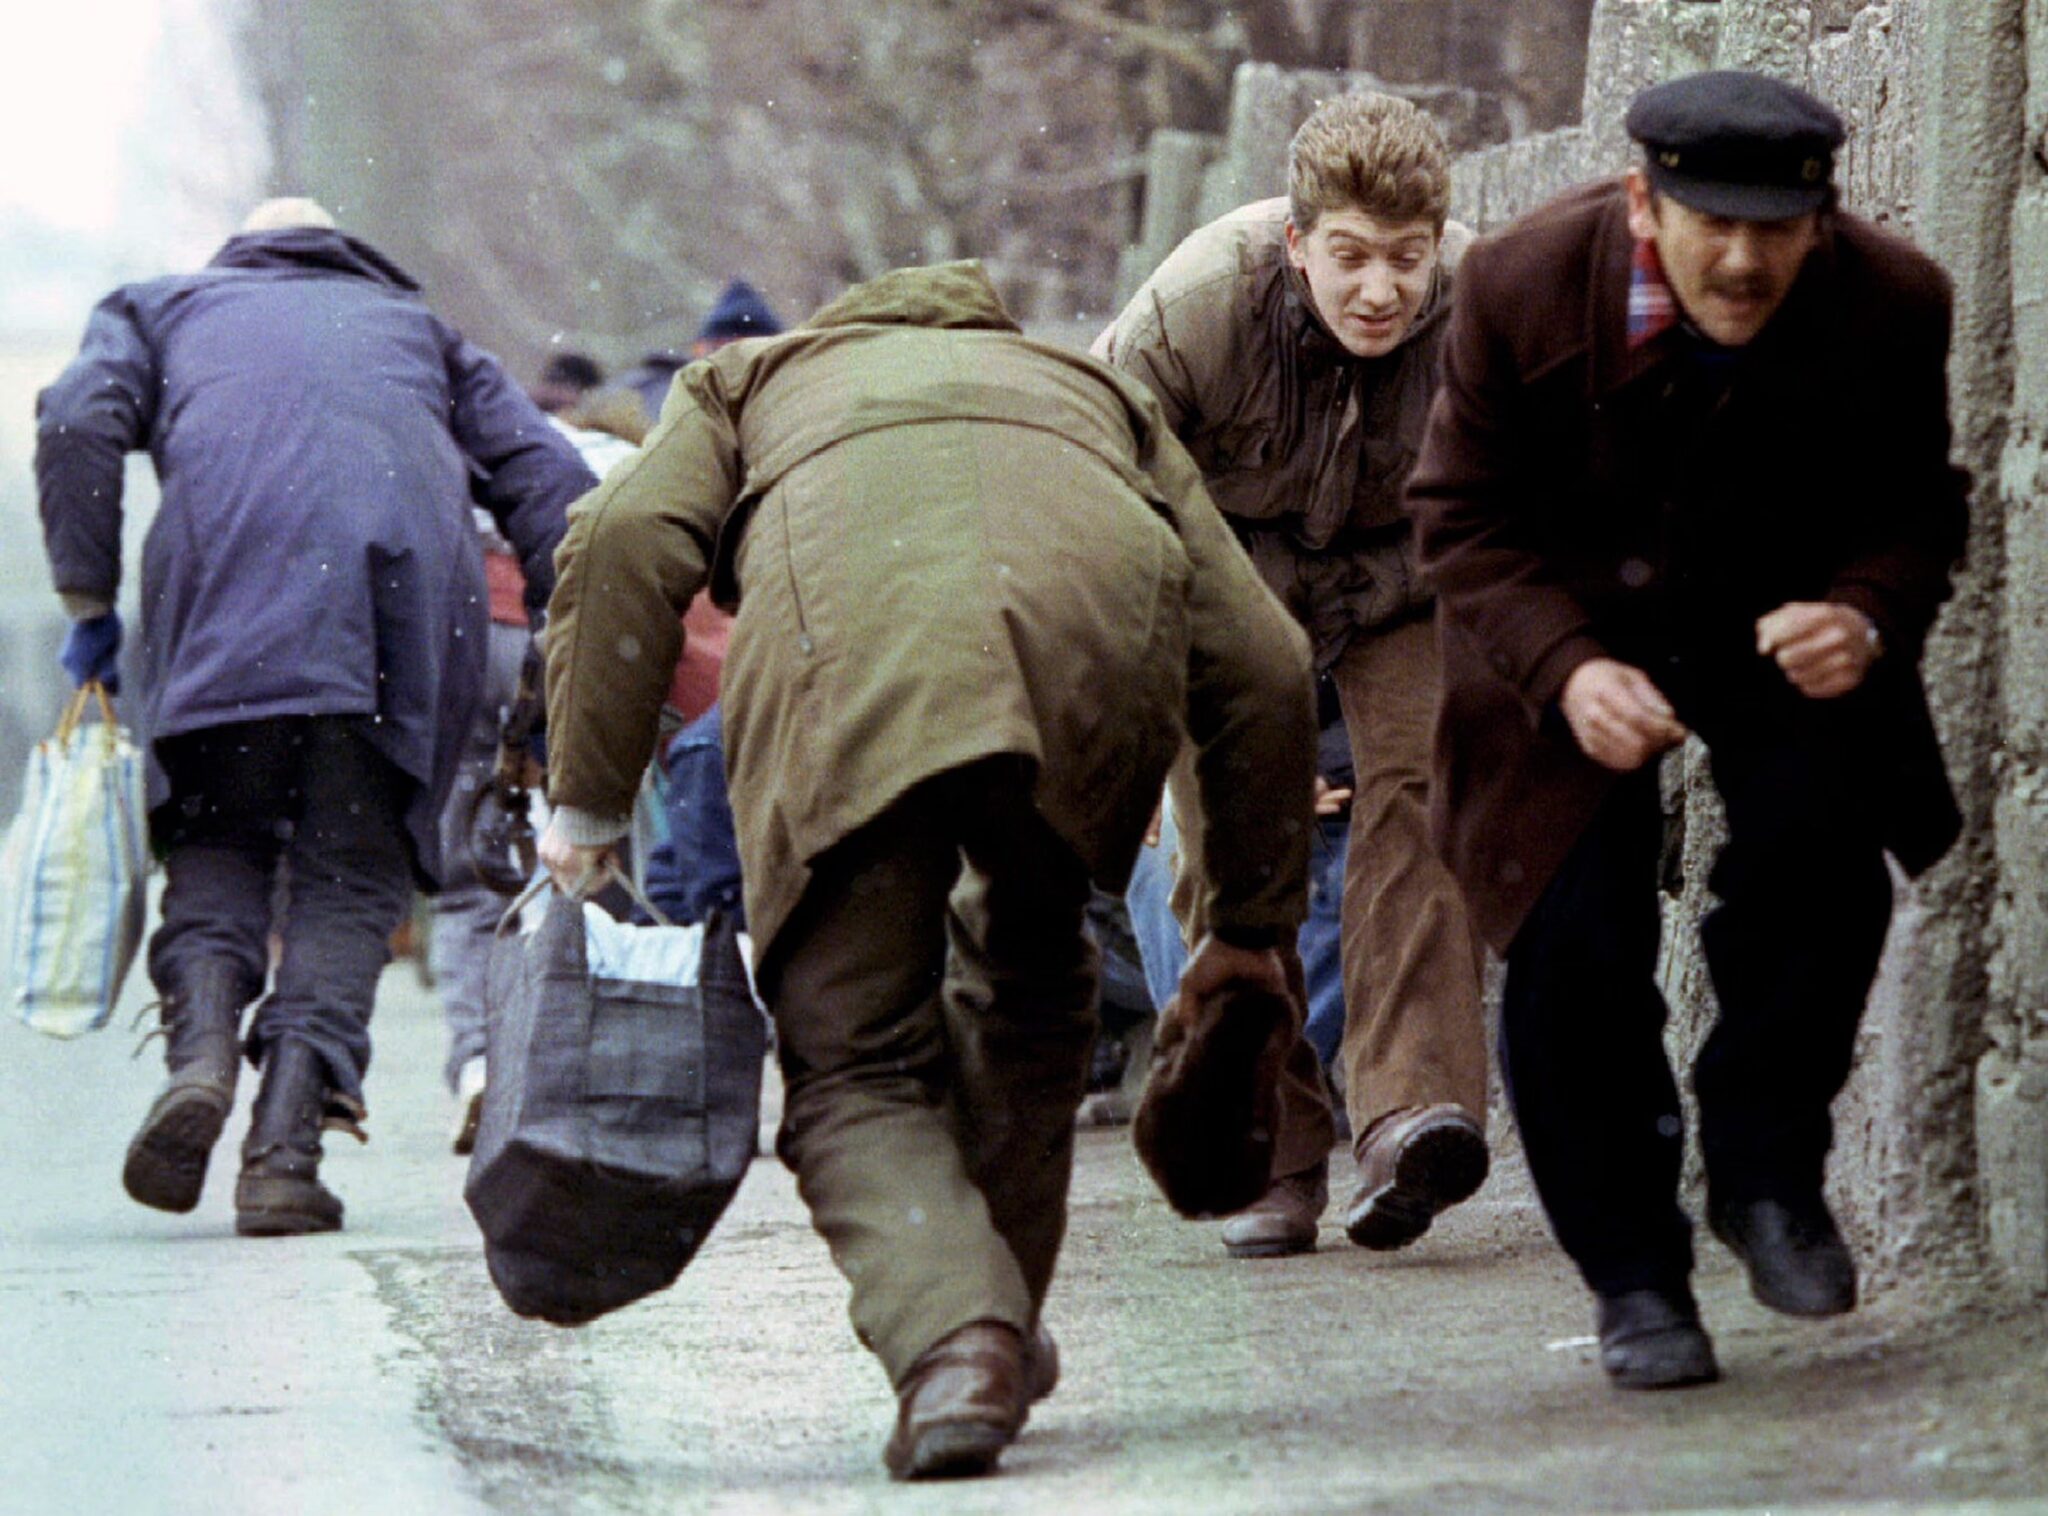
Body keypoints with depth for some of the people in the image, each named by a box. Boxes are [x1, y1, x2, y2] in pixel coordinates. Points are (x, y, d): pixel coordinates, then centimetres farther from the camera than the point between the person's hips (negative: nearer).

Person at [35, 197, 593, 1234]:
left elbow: (78, 424, 11)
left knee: (216, 845, 13)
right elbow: (545, 477, 22)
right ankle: (287, 1148, -12)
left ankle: (201, 1047, -15)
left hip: (231, 574, -1)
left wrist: (88, 604, 12)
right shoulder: (415, 326, 36)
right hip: (415, 568, 1)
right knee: (352, 875, 4)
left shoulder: (164, 305, 32)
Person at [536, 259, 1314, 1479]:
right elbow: (1262, 660, 33)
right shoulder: (1097, 391, 43)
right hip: (1101, 598, 2)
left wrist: (587, 805, 17)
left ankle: (951, 1338, -18)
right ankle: (1001, 1323, 30)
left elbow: (626, 540, 16)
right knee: (1028, 981, 30)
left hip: (841, 612, -2)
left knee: (854, 1065, 6)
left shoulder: (746, 380, 39)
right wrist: (1253, 924, 39)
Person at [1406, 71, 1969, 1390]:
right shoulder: (1523, 288, -23)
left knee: (1819, 844, -25)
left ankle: (1768, 1168, -2)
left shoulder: (1891, 304, -21)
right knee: (1574, 944, -13)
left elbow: (1917, 510, -6)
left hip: (1785, 622, 1)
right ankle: (1634, 1275, 6)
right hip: (1572, 624, -1)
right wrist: (1567, 672, -29)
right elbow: (1468, 521, -12)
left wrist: (1870, 616, -29)